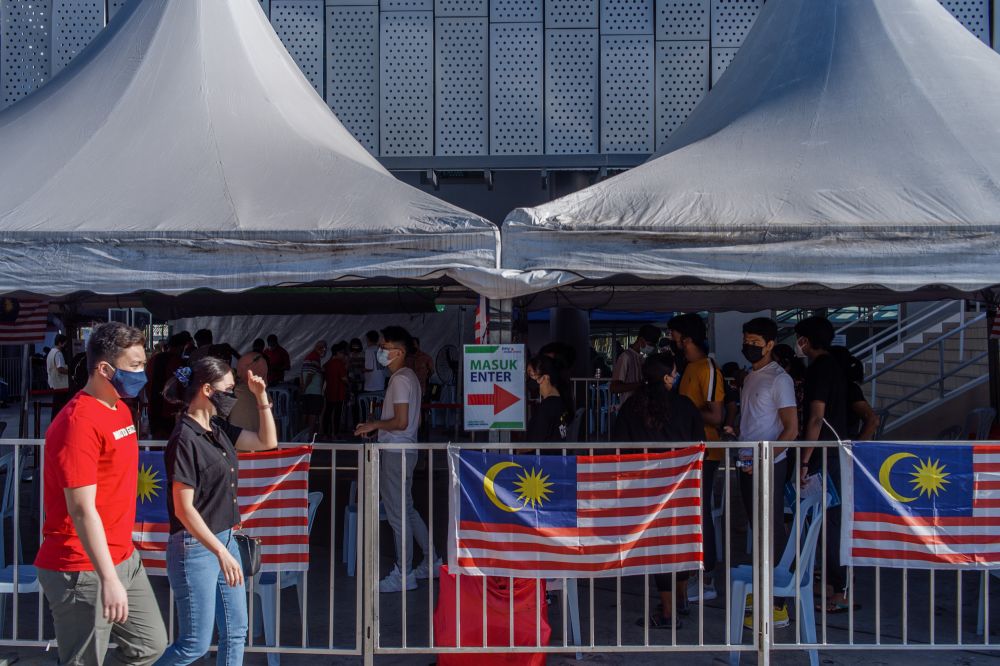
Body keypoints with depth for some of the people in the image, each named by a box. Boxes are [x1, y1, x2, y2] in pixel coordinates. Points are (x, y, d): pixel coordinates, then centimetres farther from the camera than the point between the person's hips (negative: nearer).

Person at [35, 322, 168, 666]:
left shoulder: (121, 410, 11)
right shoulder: (79, 422, -20)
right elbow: (81, 509, -24)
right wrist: (108, 578, -27)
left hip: (125, 559, 9)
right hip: (84, 570, -9)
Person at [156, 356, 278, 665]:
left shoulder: (218, 430, 6)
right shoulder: (185, 439, -18)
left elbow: (267, 441, 18)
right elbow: (184, 508, -21)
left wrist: (261, 396, 6)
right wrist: (221, 552, -26)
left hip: (225, 541, 9)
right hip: (196, 547, -9)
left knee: (236, 633, 12)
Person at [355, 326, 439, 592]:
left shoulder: (400, 380, -17)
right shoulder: (409, 376, 14)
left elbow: (401, 422, -24)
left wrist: (374, 425, -9)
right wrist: (378, 427, 20)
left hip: (396, 453, -10)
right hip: (405, 449, 10)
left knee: (398, 514, -3)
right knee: (407, 510, 18)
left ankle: (403, 575, 4)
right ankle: (432, 561, 25)